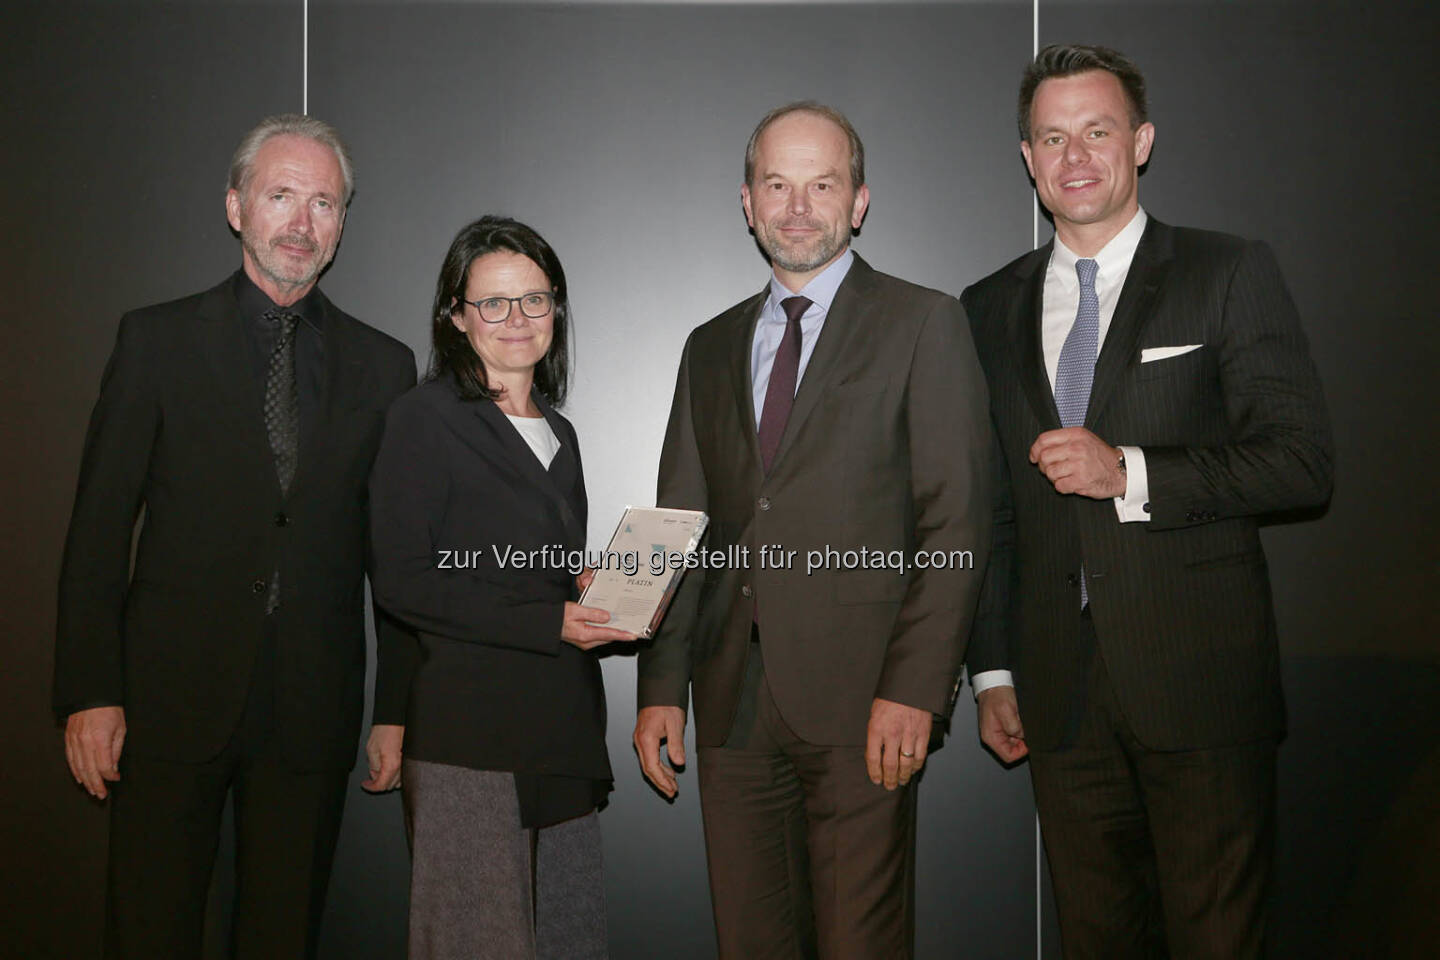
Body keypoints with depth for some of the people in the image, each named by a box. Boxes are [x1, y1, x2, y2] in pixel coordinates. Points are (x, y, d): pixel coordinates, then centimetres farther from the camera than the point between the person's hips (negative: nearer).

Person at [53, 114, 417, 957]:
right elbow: (99, 528, 0)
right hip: (173, 697, -1)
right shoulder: (158, 340, 2)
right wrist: (90, 693, -7)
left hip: (315, 707, 2)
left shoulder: (382, 365, 7)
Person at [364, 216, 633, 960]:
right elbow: (401, 583, -12)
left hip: (562, 730, 7)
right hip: (465, 736, -7)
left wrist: (598, 596, 1)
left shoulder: (557, 432, 17)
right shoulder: (425, 418, -5)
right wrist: (550, 620, -15)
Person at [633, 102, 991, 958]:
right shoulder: (711, 348, 17)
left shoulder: (923, 324, 2)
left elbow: (956, 520, -6)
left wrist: (915, 688, -14)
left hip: (862, 701, -4)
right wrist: (662, 686, 6)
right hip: (734, 703, 5)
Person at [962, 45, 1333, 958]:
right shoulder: (991, 309, 11)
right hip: (1059, 692, 4)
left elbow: (1302, 463, -7)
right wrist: (993, 670, 11)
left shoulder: (1232, 275, 1)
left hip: (1202, 680, -3)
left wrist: (1129, 473, -18)